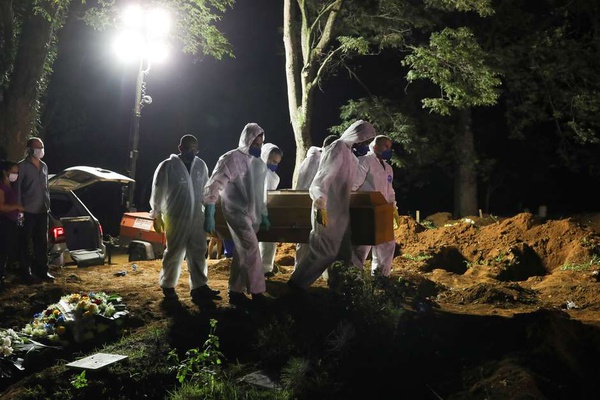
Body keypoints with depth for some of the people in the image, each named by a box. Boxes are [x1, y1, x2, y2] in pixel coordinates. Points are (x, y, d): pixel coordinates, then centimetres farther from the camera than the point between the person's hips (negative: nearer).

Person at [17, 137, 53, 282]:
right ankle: (26, 272, 10)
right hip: (28, 211, -6)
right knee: (25, 243, 2)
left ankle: (42, 270, 19)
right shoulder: (22, 166, -6)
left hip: (42, 210, 6)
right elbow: (17, 188, -9)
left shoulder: (44, 166, 14)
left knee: (42, 242, 10)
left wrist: (48, 204, 13)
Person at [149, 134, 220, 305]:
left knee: (198, 253, 4)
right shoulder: (167, 166, -8)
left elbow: (206, 189, 15)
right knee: (174, 253, 5)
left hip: (197, 217, 5)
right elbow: (158, 192, -2)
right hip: (176, 218, -4)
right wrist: (156, 215, 2)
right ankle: (167, 286, 22)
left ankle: (199, 287, 8)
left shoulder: (201, 165, 5)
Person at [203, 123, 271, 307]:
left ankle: (236, 292, 17)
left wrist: (264, 215, 22)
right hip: (237, 213, -7)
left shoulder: (258, 163, 12)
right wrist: (209, 216, -18)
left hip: (252, 215, 7)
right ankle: (257, 293, -2)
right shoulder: (232, 158, -12)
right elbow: (213, 187, -14)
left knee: (242, 253, 10)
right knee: (251, 250, -10)